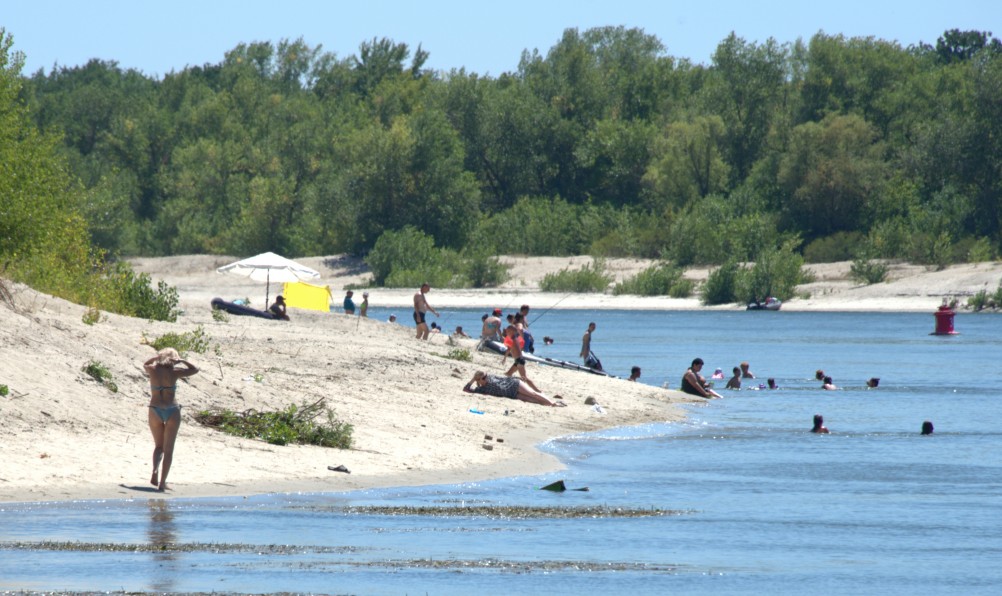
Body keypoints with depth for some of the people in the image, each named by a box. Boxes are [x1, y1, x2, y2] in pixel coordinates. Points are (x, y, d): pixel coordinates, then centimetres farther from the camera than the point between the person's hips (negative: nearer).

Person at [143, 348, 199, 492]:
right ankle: (162, 482, -2)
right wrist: (181, 361, 5)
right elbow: (195, 369, 3)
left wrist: (157, 357, 20)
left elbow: (145, 364, 25)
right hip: (171, 411, -3)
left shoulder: (152, 370, 0)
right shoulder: (173, 372, -7)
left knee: (159, 446, 19)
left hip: (155, 411, 3)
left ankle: (155, 473, -7)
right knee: (168, 449, 5)